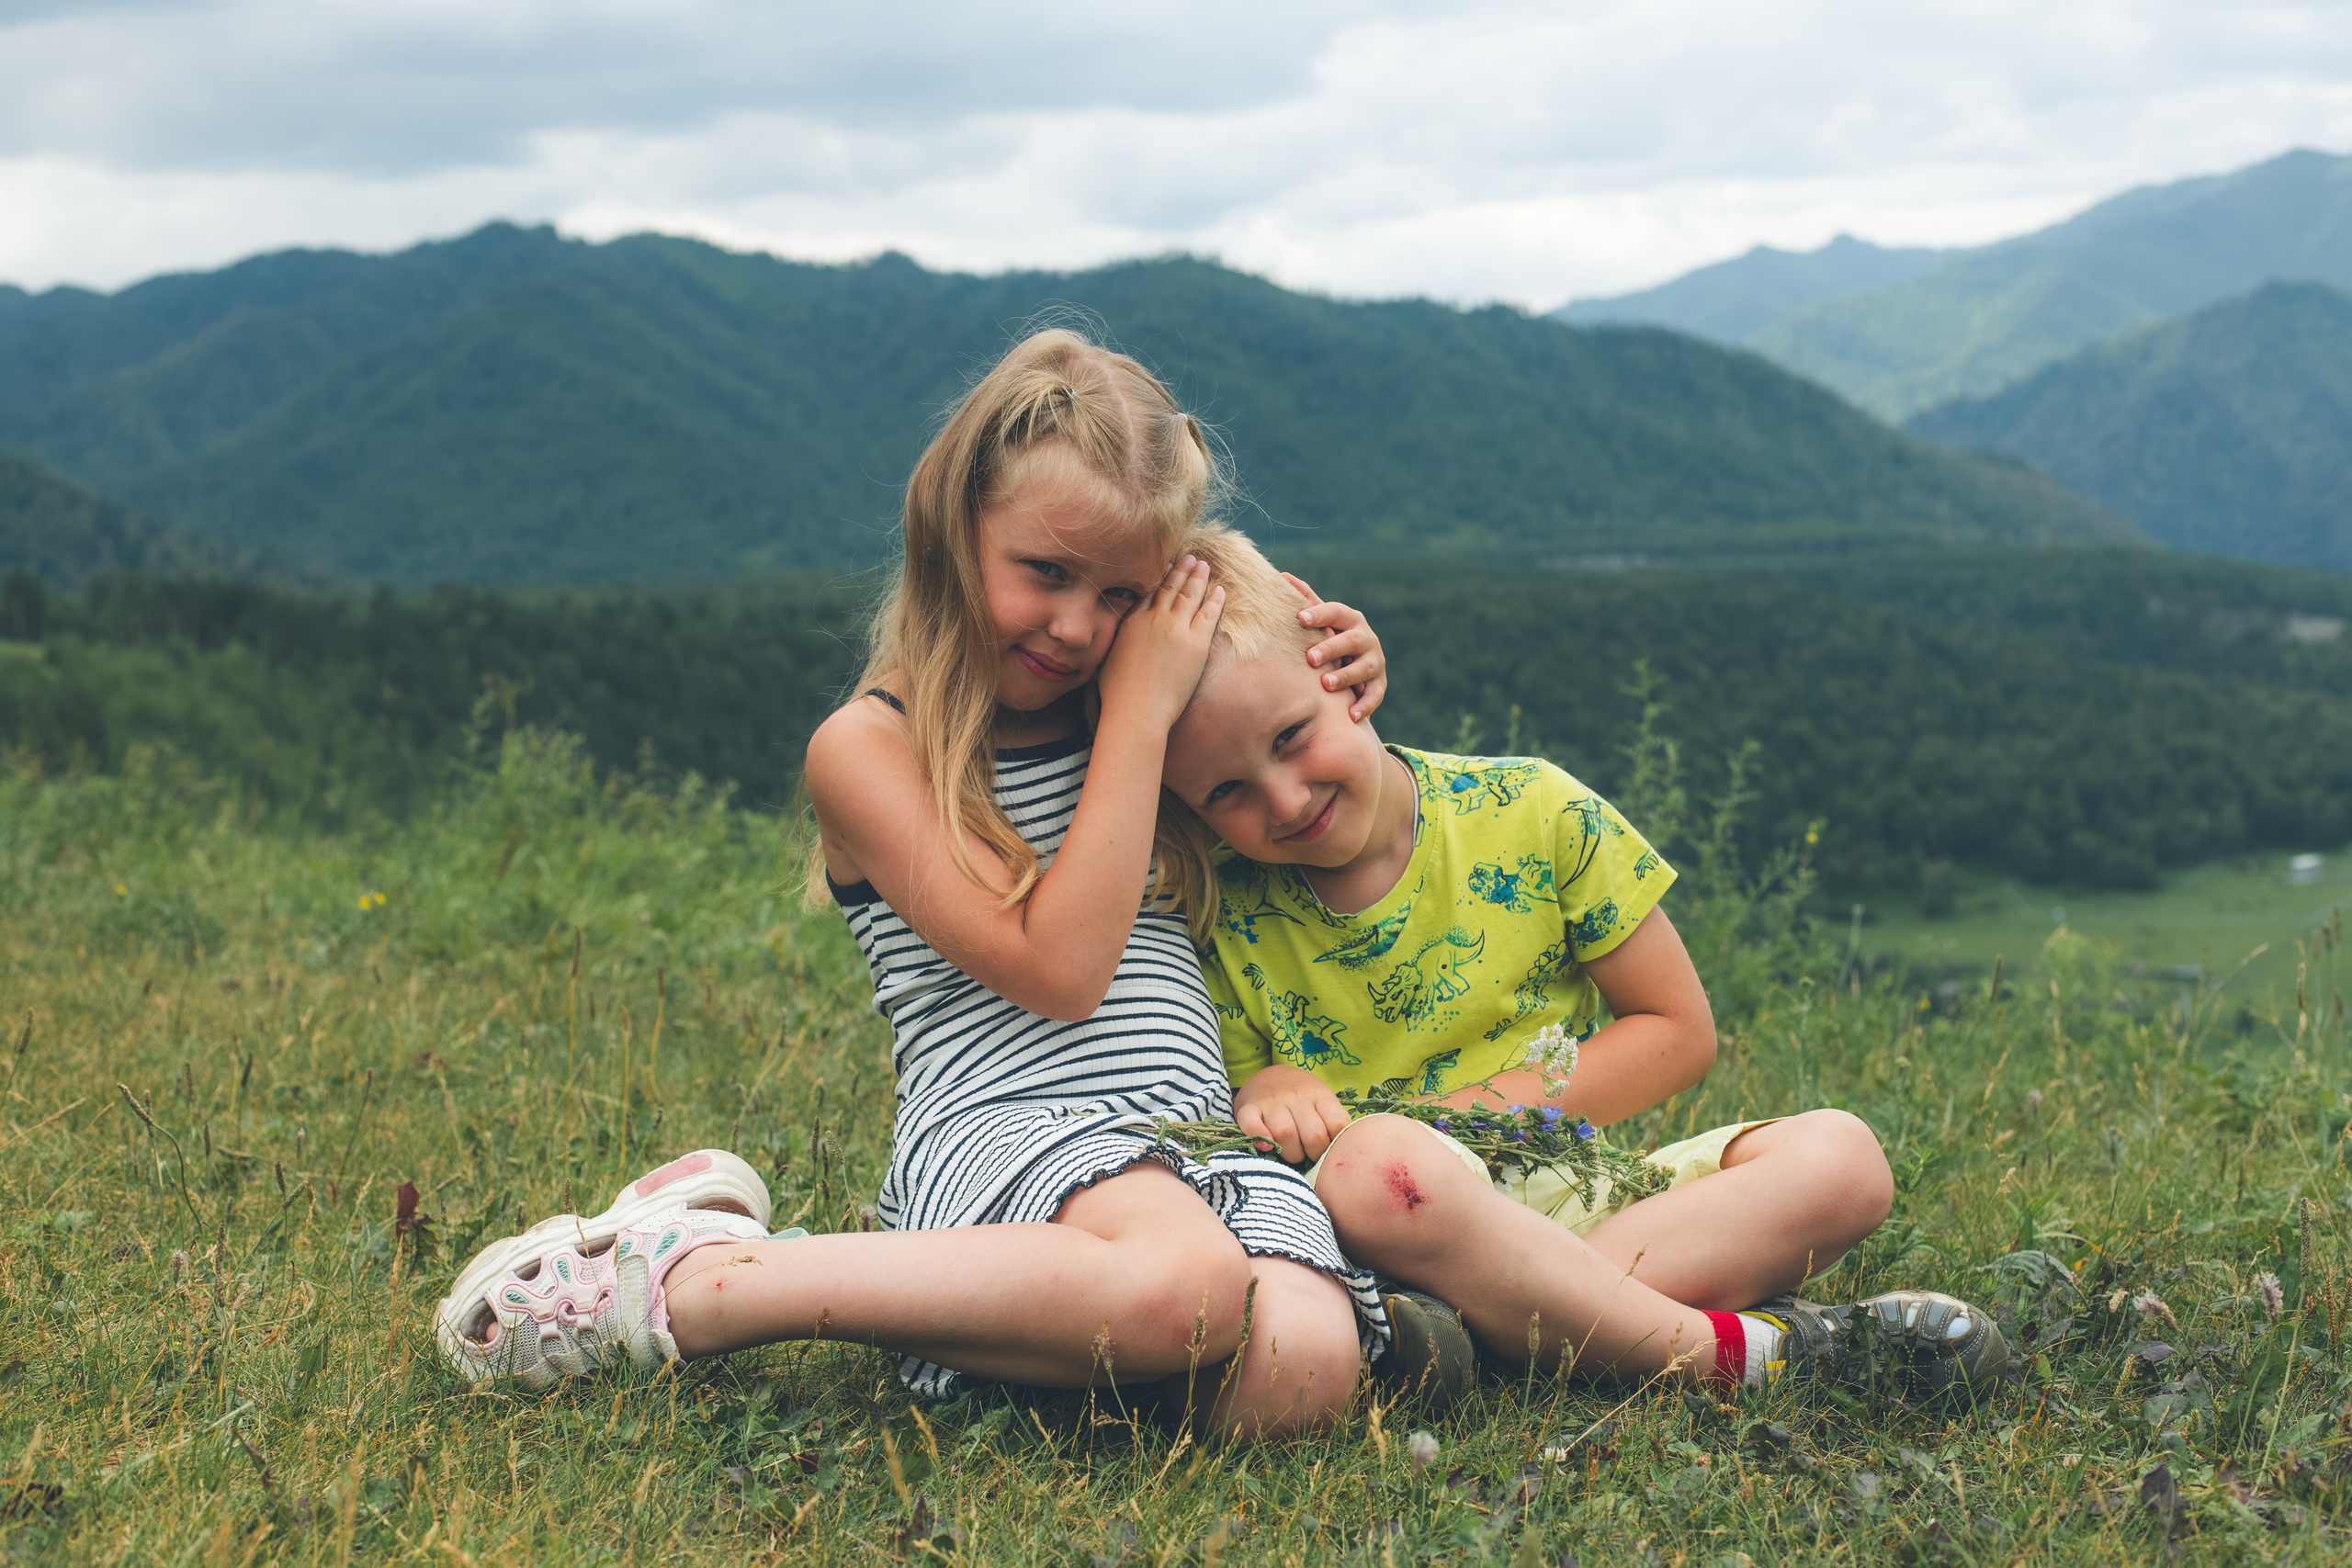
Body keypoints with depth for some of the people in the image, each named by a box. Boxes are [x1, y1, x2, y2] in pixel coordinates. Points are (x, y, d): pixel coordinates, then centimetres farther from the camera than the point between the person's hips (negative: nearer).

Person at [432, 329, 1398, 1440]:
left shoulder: (1124, 724, 19)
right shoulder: (868, 747, 0)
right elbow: (1054, 968, -11)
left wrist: (1332, 718, 14)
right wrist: (1139, 716, -7)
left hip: (1207, 1136, 6)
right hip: (1002, 1128, -6)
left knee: (1298, 1368, -29)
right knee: (1187, 1287, -40)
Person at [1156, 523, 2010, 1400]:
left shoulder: (1530, 815, 0)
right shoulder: (1224, 923, 0)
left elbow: (1679, 1031, 4)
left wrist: (1488, 1106, -8)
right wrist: (1257, 1093, -17)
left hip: (1577, 1195, 3)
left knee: (1837, 1158, -21)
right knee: (1375, 1164, -40)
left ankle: (1510, 1316, -33)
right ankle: (1734, 1350, -31)